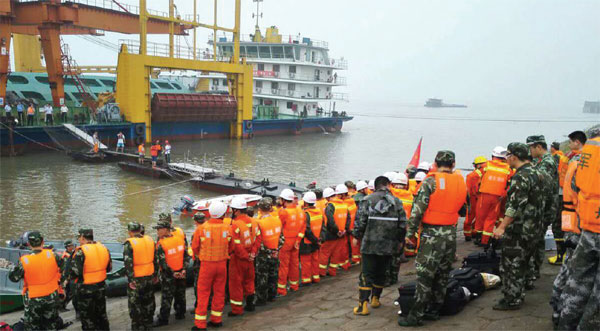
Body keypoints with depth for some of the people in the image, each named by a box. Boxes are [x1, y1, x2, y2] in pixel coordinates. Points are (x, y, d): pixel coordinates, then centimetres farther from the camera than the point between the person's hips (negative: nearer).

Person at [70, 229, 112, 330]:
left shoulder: (81, 252, -18)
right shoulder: (104, 248, 0)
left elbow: (75, 272, -20)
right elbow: (109, 268, 8)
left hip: (86, 289, -6)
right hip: (101, 287, 6)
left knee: (87, 318, 7)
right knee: (101, 314, 21)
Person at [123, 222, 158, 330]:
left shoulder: (129, 244, -15)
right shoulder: (150, 240, 3)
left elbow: (128, 263, -19)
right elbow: (155, 260, 8)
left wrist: (131, 279, -15)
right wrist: (155, 275, 16)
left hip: (136, 279, -6)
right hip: (149, 277, 6)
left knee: (135, 304, 7)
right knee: (148, 302, 19)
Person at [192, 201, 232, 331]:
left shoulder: (201, 228, -13)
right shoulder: (228, 228, -9)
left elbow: (195, 248, -3)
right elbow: (230, 248, 2)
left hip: (206, 264, -2)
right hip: (222, 264, 2)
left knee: (203, 293, 7)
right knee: (219, 292, 16)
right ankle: (216, 319, 26)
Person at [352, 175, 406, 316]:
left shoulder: (367, 200, -3)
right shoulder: (396, 202, 4)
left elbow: (360, 221, -6)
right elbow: (403, 224, 5)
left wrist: (357, 236, 11)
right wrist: (399, 240, 19)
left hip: (369, 244, -2)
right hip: (388, 246, 2)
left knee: (366, 274, 1)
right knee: (380, 273, 18)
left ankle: (363, 305, -6)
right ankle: (375, 299, 28)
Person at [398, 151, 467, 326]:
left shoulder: (430, 181, -11)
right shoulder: (461, 182, 6)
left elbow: (418, 209, -14)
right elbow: (463, 211, 14)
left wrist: (410, 232, -7)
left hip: (432, 234, -6)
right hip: (451, 234, 6)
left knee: (424, 275, -2)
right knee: (442, 274, 15)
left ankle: (416, 315, 1)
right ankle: (434, 310, 25)